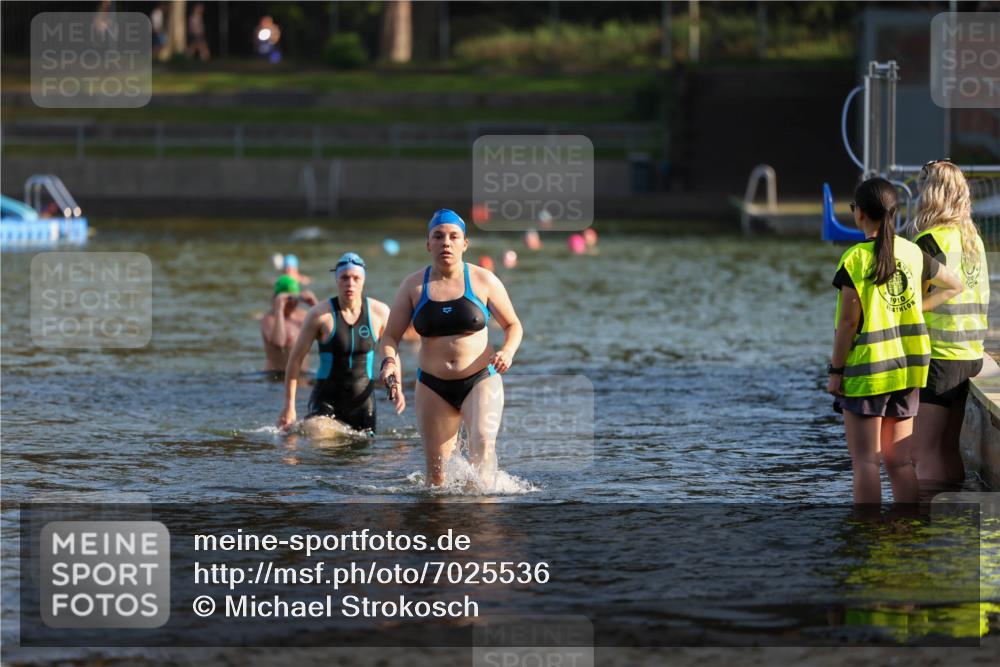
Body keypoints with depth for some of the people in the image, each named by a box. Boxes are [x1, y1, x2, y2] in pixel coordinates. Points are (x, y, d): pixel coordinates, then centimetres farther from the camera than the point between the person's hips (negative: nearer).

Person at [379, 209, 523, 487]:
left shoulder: (483, 281, 0)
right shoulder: (413, 286, 3)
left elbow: (513, 325, 9)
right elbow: (390, 336, 6)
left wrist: (507, 351, -13)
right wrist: (390, 362, -16)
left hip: (481, 381, -2)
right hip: (433, 386, 2)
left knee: (483, 442, -28)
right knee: (437, 473, 3)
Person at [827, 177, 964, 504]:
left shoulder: (855, 260, -13)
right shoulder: (912, 253, 4)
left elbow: (848, 322, -13)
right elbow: (954, 286, 18)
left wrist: (835, 371, -6)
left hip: (867, 369, -6)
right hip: (908, 367, 6)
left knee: (865, 462, -1)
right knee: (899, 461, 10)